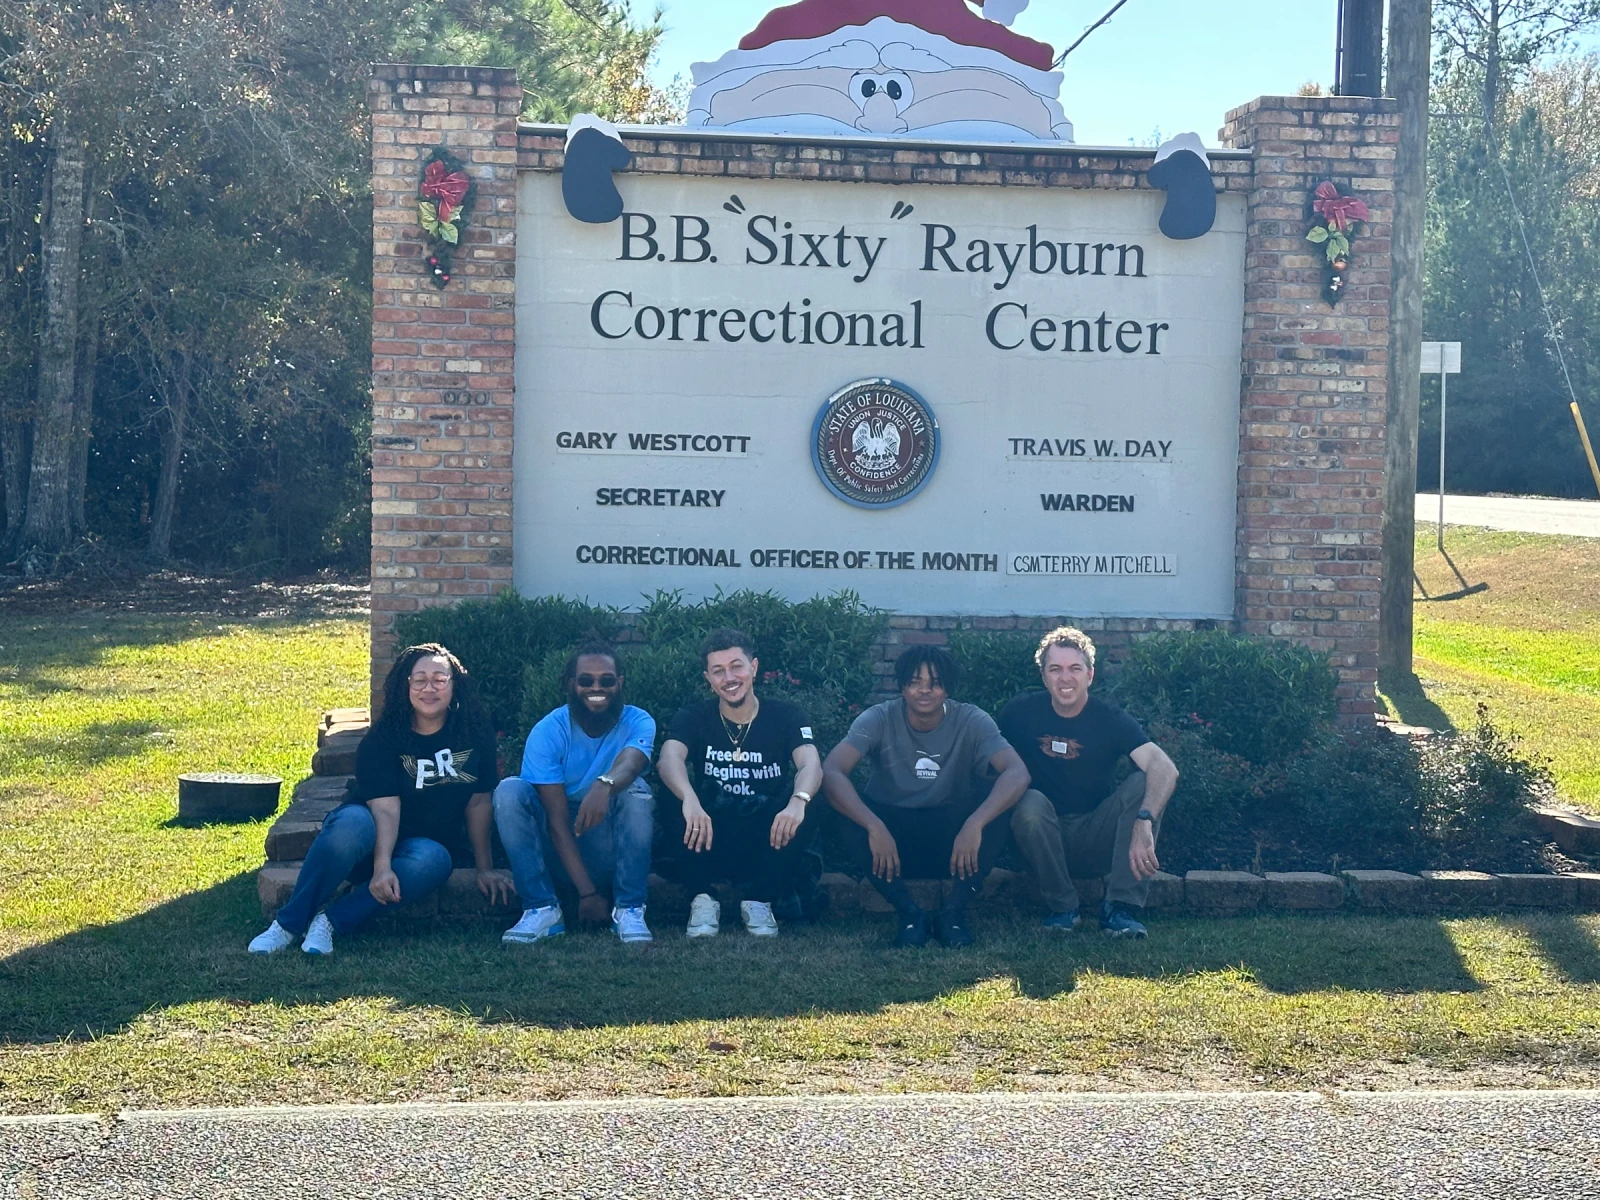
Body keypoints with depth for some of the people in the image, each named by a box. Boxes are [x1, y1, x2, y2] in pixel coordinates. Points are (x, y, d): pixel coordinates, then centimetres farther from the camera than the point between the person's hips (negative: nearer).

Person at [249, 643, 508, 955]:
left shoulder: (475, 732, -5)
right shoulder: (383, 737, -12)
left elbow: (479, 803, -1)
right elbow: (386, 808, -22)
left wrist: (485, 868, -1)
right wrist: (382, 867, -36)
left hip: (423, 844, 2)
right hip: (372, 834, -2)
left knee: (433, 861, -36)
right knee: (353, 822, -38)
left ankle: (333, 920, -32)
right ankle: (289, 924, -30)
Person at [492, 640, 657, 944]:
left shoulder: (638, 722, -11)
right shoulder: (547, 732, -13)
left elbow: (629, 764, -36)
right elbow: (558, 819, -18)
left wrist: (605, 784, -61)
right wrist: (586, 891, -26)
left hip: (616, 847, 0)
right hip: (563, 849, 1)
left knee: (636, 791, -29)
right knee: (510, 791, -23)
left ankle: (629, 910, -19)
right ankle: (541, 909, -20)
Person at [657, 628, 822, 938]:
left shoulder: (785, 716, -5)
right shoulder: (694, 718, -5)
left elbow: (810, 764, -23)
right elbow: (669, 758, -26)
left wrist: (798, 801, -48)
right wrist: (690, 800, -50)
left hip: (768, 840, 0)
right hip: (710, 838, 0)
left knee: (809, 806, -29)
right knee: (673, 805, -28)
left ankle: (759, 900, -13)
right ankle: (703, 898, -13)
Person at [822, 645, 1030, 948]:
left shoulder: (972, 721, -13)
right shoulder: (879, 719, -14)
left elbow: (1017, 773, -27)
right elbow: (831, 771, -28)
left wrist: (975, 823, -44)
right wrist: (874, 826, -43)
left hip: (953, 840, 0)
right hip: (891, 826, 0)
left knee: (999, 808, -29)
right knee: (846, 813, -30)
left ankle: (954, 911, -14)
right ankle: (908, 912, -17)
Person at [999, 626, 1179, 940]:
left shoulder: (1109, 719, -11)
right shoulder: (1022, 712, -6)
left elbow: (1165, 769, -26)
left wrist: (1144, 821, -44)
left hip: (1096, 838, 1)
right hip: (1045, 837, 0)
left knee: (1144, 783, -23)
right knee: (1032, 804, -33)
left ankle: (1122, 907, -23)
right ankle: (1062, 907, -13)